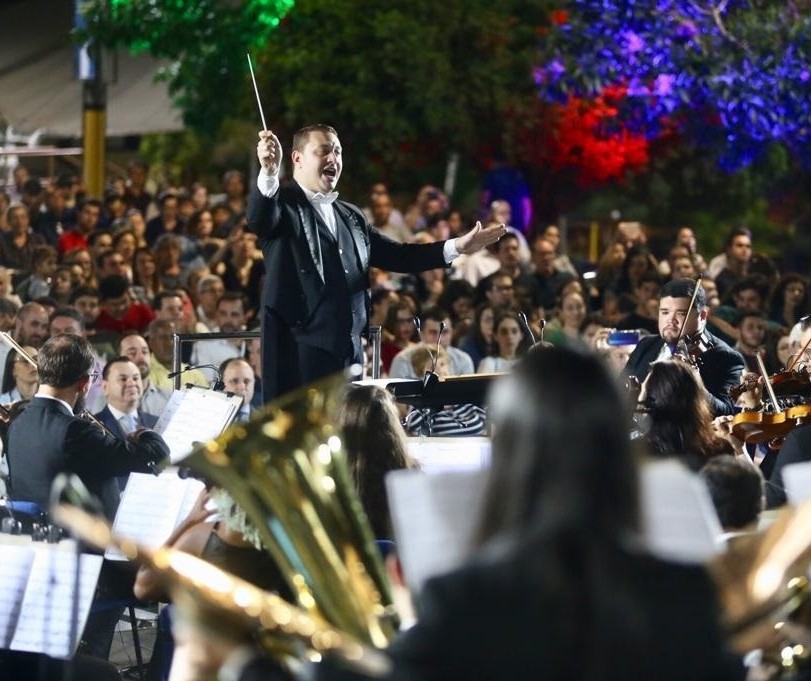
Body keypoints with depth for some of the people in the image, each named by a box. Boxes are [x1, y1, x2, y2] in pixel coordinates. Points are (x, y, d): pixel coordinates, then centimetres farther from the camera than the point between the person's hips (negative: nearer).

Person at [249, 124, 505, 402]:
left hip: (349, 351, 7)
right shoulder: (282, 204, 0)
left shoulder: (351, 216, 21)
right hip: (298, 349, -7)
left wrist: (456, 247, 13)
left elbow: (394, 255, 22)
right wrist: (269, 173, -42)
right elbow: (258, 220, -22)